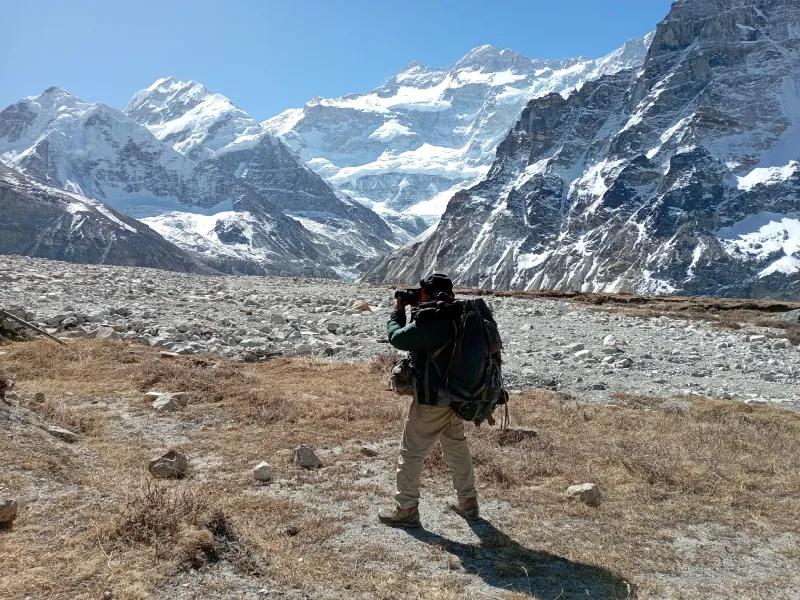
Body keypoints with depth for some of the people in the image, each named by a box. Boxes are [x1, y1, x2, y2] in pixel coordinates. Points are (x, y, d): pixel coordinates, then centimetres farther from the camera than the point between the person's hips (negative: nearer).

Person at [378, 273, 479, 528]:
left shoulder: (430, 321, -24)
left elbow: (398, 338, -13)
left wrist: (398, 311, 3)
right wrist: (416, 313, 8)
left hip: (431, 402, -8)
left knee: (411, 454, 5)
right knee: (458, 448, 21)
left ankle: (406, 510, 14)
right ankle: (468, 502, 31)